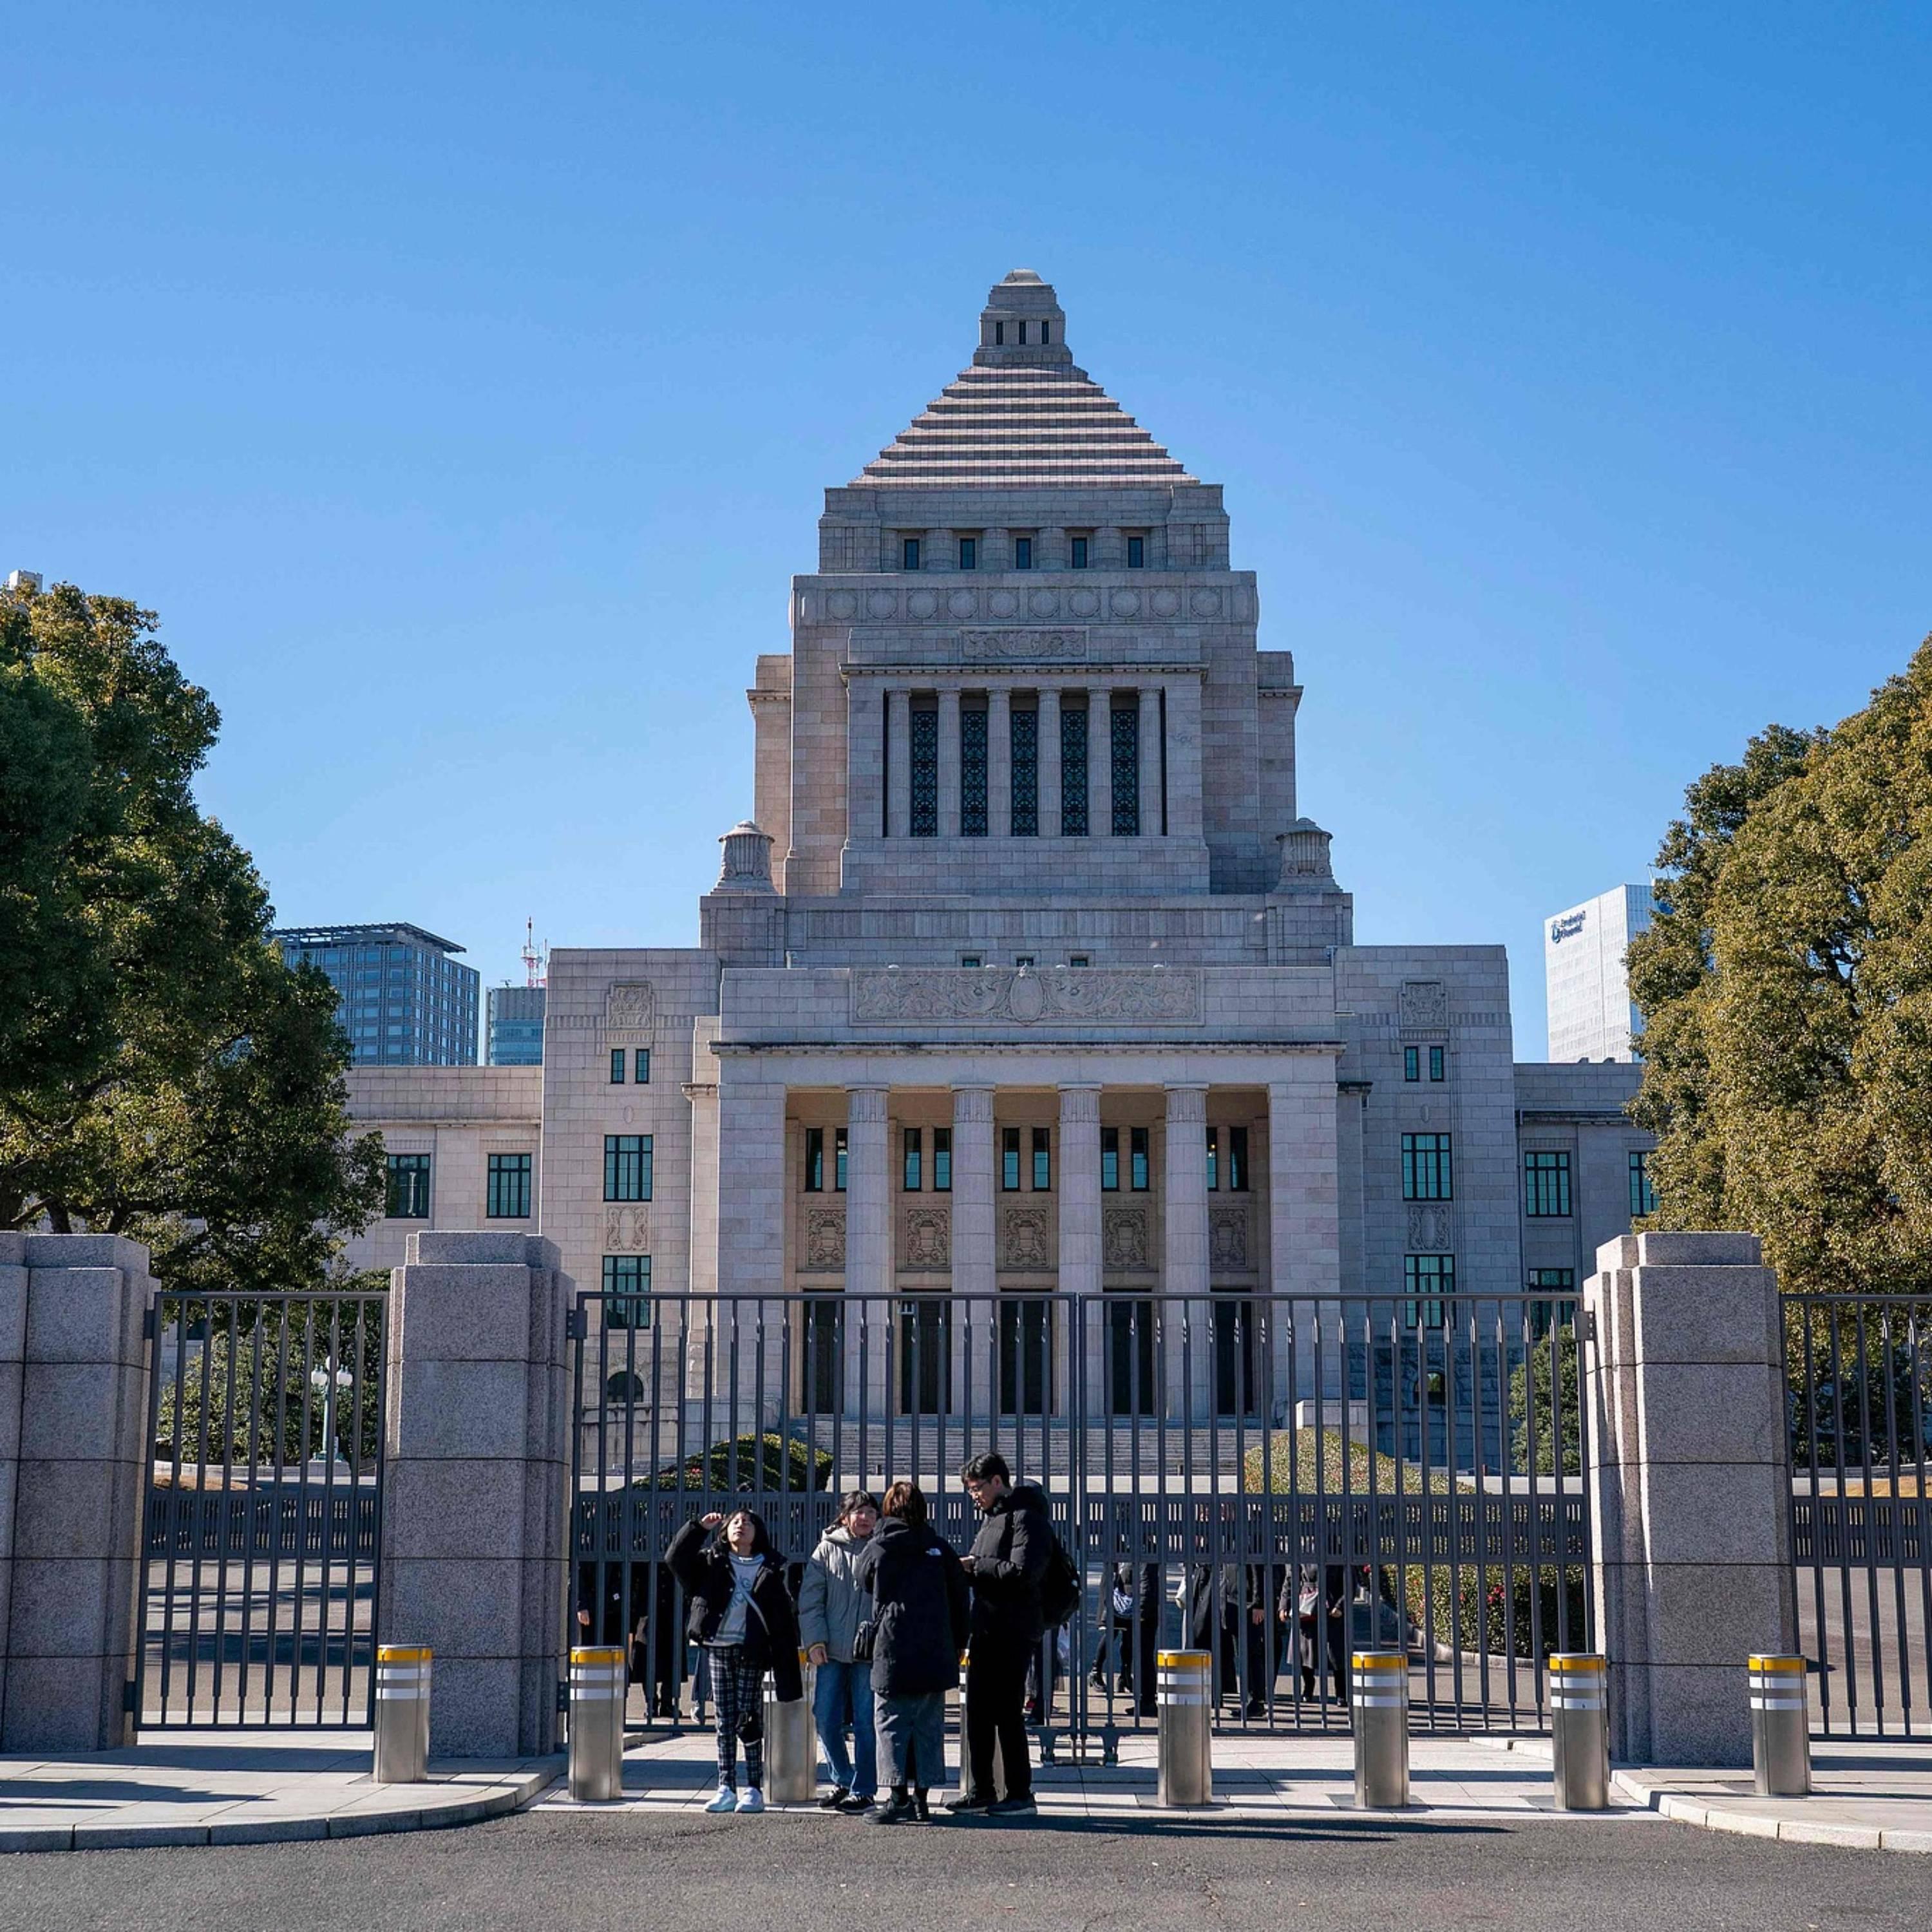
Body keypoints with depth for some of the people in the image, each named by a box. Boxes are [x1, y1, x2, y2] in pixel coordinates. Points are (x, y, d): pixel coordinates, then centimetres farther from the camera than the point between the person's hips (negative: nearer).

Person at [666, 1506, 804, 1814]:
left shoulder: (770, 1570, 5)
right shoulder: (713, 1563, 11)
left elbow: (784, 1620, 3)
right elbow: (676, 1558, -2)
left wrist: (787, 1671, -3)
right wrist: (699, 1528, -11)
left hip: (751, 1652, -2)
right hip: (718, 1649, 2)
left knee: (749, 1719, -3)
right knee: (725, 1721, 5)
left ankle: (754, 1790, 2)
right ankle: (726, 1789, 9)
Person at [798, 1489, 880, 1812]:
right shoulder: (827, 1550, 6)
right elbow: (810, 1600, 5)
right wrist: (814, 1640, -4)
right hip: (832, 1652, 2)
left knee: (865, 1723, 0)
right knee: (826, 1720, 4)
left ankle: (862, 1790, 10)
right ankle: (842, 1782, 20)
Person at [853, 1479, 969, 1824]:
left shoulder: (876, 1550, 0)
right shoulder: (938, 1547, 5)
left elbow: (864, 1583, 15)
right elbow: (960, 1598, 8)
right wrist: (958, 1645, 16)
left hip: (893, 1653, -2)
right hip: (935, 1654, 3)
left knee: (893, 1725, 1)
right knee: (929, 1726, 9)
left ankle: (897, 1797, -8)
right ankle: (921, 1799, 10)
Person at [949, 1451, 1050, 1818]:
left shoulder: (1026, 1519, -13)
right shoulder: (991, 1517, 18)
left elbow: (1022, 1572, -23)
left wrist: (976, 1565, -15)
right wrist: (964, 1567, 2)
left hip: (1014, 1634, -9)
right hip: (987, 1631, 9)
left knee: (1008, 1713, -5)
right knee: (978, 1711, 11)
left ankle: (1020, 1795, 2)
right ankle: (979, 1791, 18)